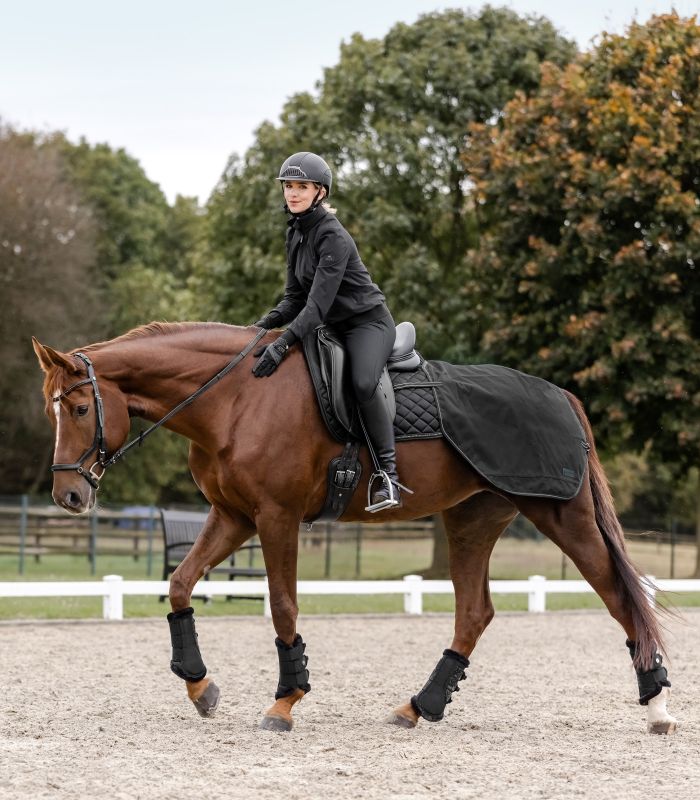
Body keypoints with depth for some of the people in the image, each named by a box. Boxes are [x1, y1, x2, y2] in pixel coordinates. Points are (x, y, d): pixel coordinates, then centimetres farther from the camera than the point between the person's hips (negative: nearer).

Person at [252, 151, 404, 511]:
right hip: (331, 327, 10)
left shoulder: (333, 236, -21)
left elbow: (319, 301, -28)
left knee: (362, 383, -35)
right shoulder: (295, 233, 7)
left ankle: (387, 475, -30)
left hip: (368, 322, -10)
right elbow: (296, 296, 9)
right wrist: (266, 324, -9)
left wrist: (283, 342, -36)